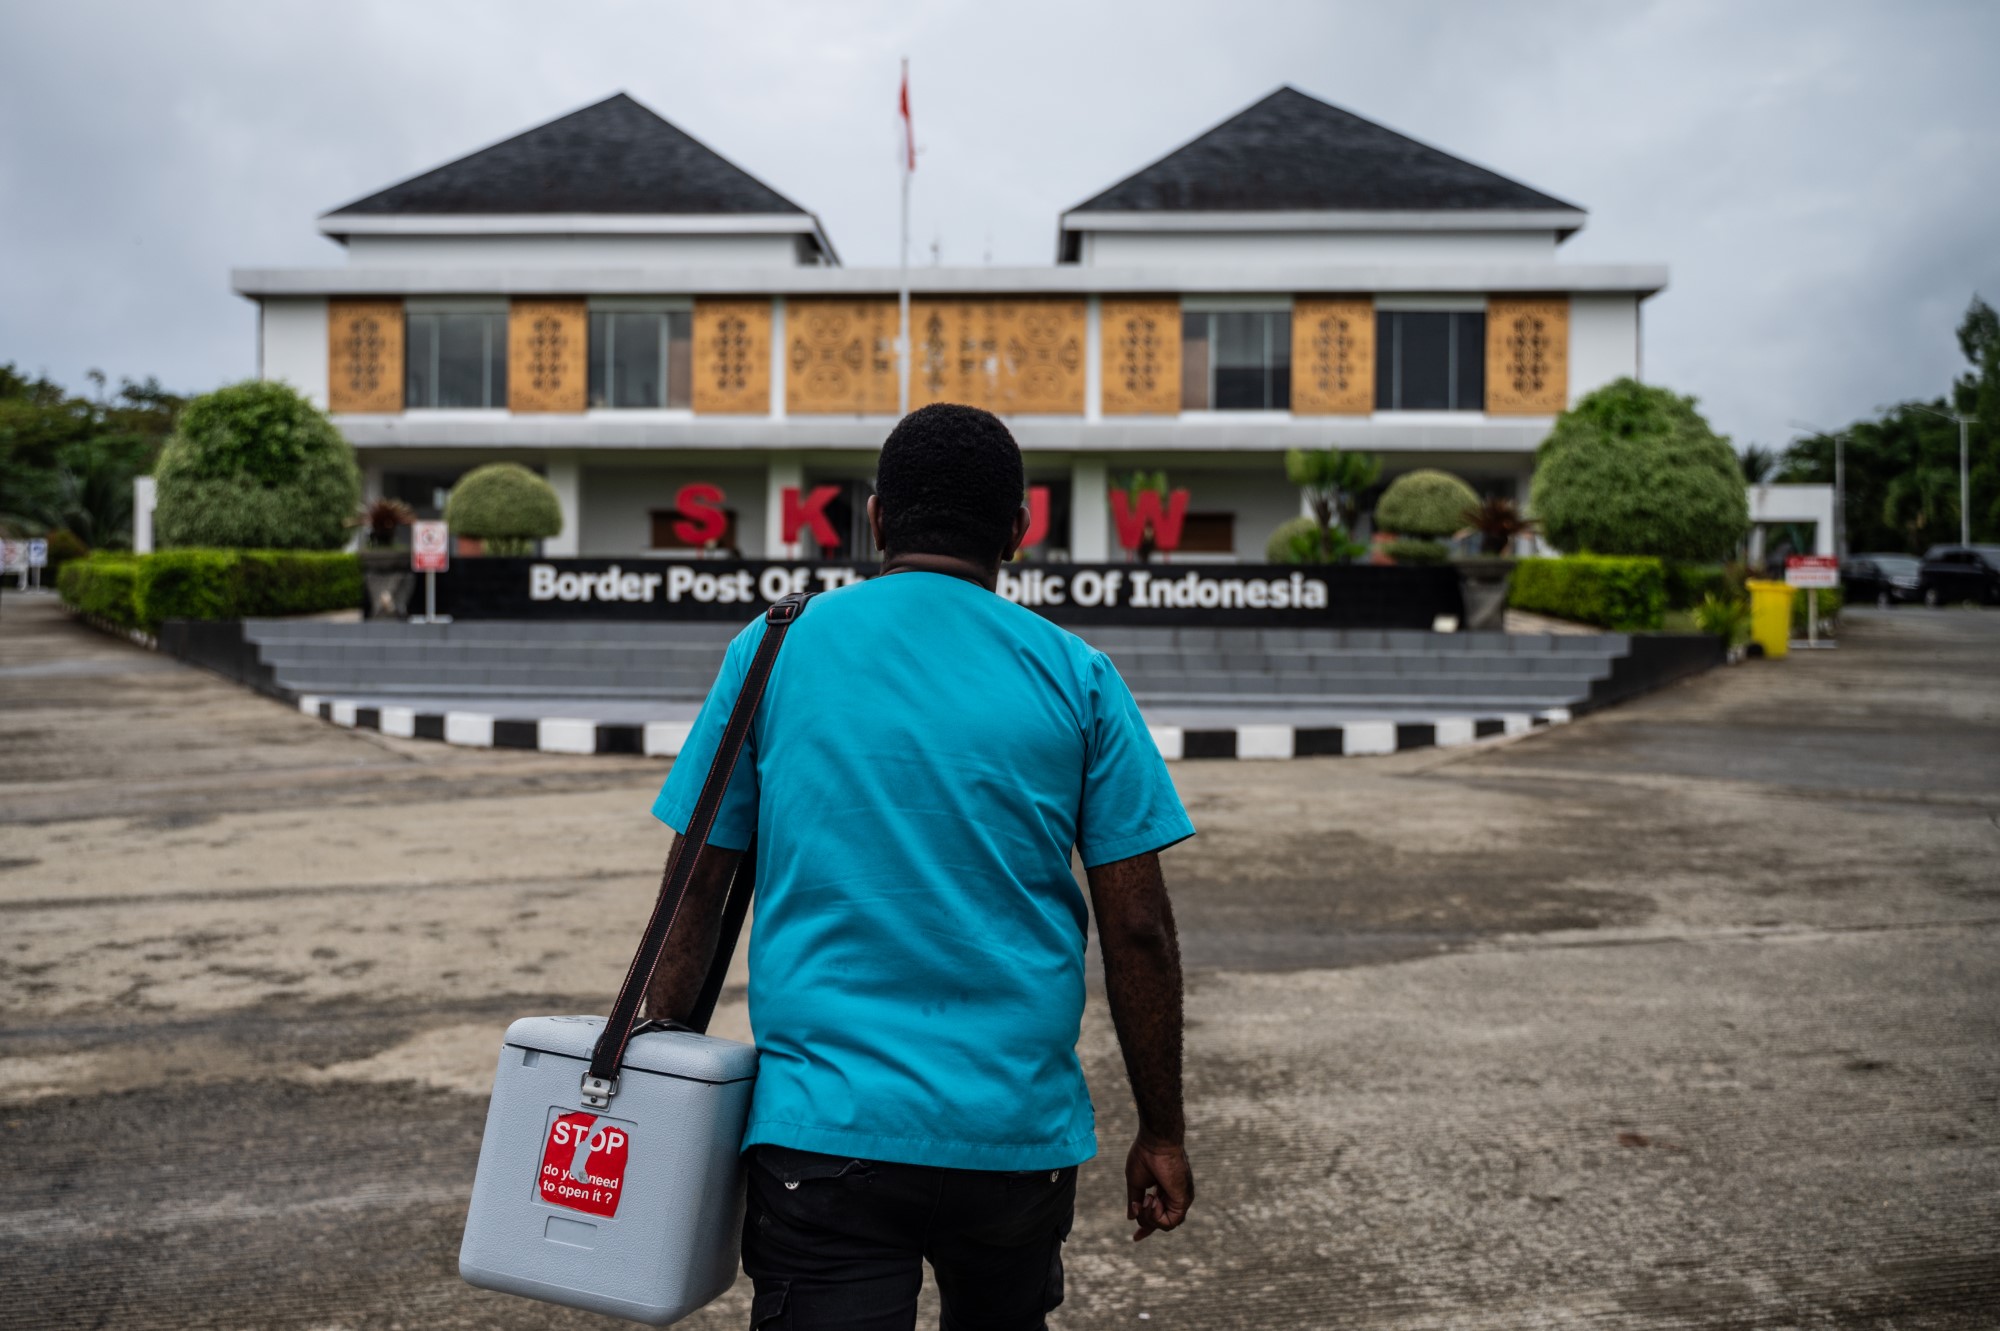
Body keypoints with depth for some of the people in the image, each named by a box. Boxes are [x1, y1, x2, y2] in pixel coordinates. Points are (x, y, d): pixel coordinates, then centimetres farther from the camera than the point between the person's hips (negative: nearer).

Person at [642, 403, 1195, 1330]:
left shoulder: (772, 652, 0)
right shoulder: (1073, 677, -1)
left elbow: (696, 898, 2)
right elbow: (1138, 931, -2)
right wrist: (1161, 1132, 9)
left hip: (825, 1125, -1)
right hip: (1019, 1129, 2)